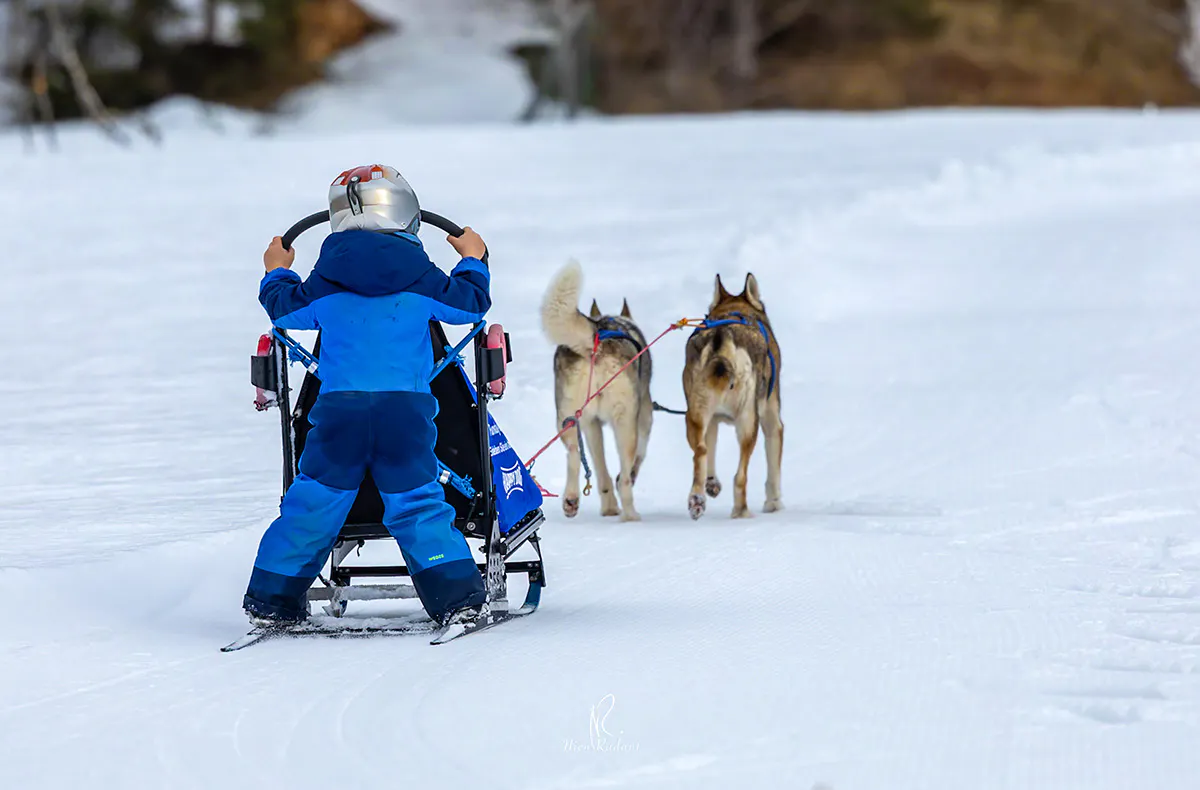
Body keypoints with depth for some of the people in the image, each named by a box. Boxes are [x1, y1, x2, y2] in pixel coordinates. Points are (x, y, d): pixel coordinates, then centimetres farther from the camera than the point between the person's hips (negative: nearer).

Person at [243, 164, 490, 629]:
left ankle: (273, 601, 13)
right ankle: (458, 599, -2)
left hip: (338, 409, 1)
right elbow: (469, 304, 12)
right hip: (407, 408, -1)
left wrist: (277, 274, 39)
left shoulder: (326, 280, 5)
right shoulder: (419, 276, 1)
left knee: (313, 503, 8)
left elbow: (287, 310, 19)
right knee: (416, 504, 4)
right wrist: (473, 262, 31)